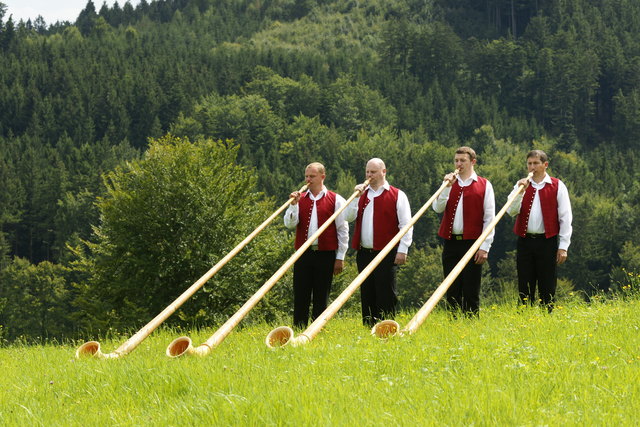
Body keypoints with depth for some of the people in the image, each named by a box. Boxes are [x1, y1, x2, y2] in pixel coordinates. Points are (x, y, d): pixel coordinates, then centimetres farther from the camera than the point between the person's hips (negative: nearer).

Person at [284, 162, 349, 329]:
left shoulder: (335, 200, 2)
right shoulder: (300, 199, 11)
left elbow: (343, 230, 2)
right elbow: (289, 224, 2)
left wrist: (340, 257, -2)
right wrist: (293, 205, -12)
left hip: (326, 254, -2)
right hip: (303, 253, 2)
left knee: (321, 296, 3)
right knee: (300, 295, 1)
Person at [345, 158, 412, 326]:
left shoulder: (397, 195, 0)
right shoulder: (362, 194, 16)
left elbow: (406, 224, -4)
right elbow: (349, 217, 5)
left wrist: (402, 250, -11)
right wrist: (356, 196, -4)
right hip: (364, 254, 5)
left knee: (386, 293, -5)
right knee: (367, 294, 7)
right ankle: (368, 327, 13)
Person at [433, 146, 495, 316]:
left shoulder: (484, 185, 2)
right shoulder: (450, 183, 14)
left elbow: (489, 218, -1)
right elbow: (437, 208, 1)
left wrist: (484, 247, -8)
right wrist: (447, 187, -11)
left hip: (472, 244, -3)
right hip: (451, 243, 4)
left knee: (471, 291, -1)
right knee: (452, 290, 5)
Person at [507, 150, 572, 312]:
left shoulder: (557, 186, 1)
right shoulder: (522, 185, 10)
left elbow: (565, 218, 0)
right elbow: (511, 211, 0)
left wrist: (563, 247, -5)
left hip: (547, 242, -3)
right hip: (524, 242, 3)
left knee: (547, 286, 1)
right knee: (525, 286, 4)